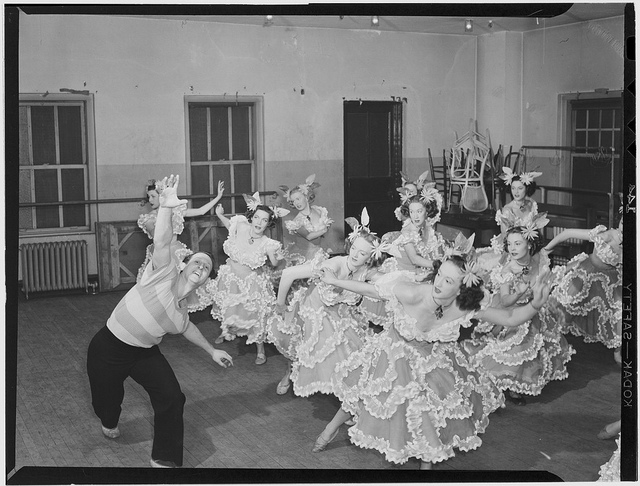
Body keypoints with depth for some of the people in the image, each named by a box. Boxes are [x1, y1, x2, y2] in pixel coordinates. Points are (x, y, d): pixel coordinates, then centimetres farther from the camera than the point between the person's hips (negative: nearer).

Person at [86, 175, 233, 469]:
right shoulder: (165, 273, -16)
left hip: (144, 352, 6)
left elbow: (185, 326, 25)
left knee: (172, 398, -11)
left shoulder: (182, 302, 4)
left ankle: (164, 460, 4)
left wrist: (211, 351, 29)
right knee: (107, 399, 12)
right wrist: (166, 207, -53)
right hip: (109, 348, -6)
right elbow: (162, 242, -35)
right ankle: (109, 423, 53)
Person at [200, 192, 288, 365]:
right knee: (227, 307, 22)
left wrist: (276, 256, -28)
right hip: (230, 276, 4)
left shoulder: (268, 244, -24)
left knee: (255, 314, -1)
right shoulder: (241, 227, -18)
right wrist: (220, 215, -9)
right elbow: (229, 224, 6)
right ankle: (225, 331, 54)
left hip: (252, 281, -4)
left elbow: (274, 264, -8)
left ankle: (260, 349, 20)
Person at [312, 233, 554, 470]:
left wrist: (535, 305, -42)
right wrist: (334, 281, -17)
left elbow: (510, 318, -23)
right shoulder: (413, 293, -38)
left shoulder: (467, 307, -28)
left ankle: (427, 460, 37)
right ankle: (332, 428, 45)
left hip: (433, 359, 2)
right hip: (396, 351, -2)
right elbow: (370, 289, -26)